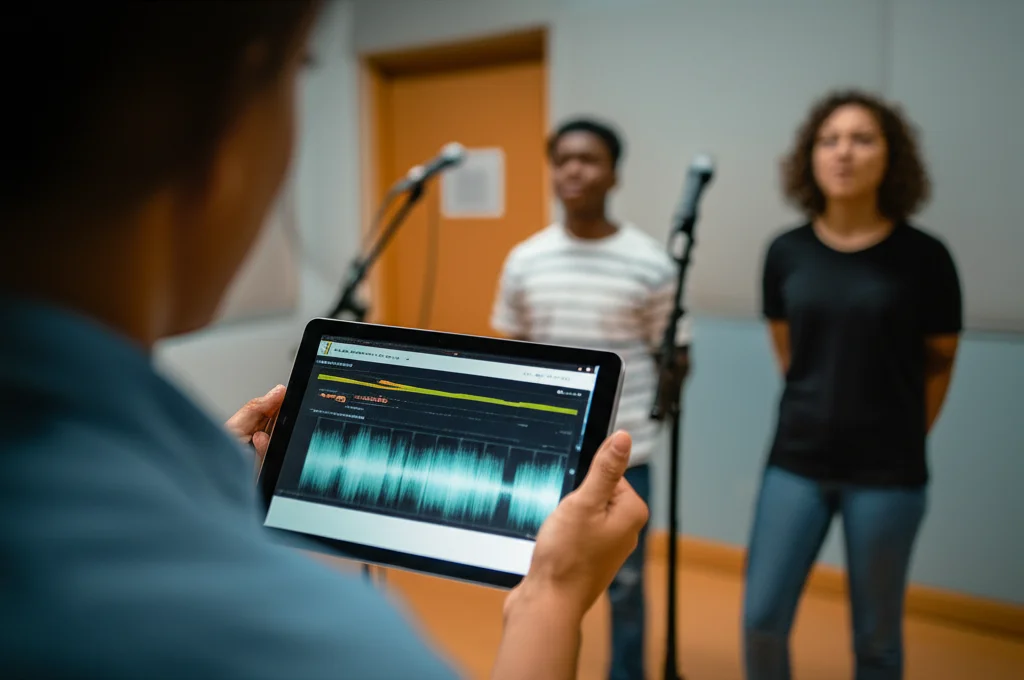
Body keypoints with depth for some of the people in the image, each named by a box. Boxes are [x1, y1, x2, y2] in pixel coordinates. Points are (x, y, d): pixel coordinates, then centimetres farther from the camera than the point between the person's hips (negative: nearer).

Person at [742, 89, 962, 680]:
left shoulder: (924, 256, -9)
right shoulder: (787, 252, -1)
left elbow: (940, 364, 4)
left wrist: (897, 439, 9)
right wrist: (819, 415, 11)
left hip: (887, 475, -2)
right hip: (796, 463, 2)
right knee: (761, 619, 5)